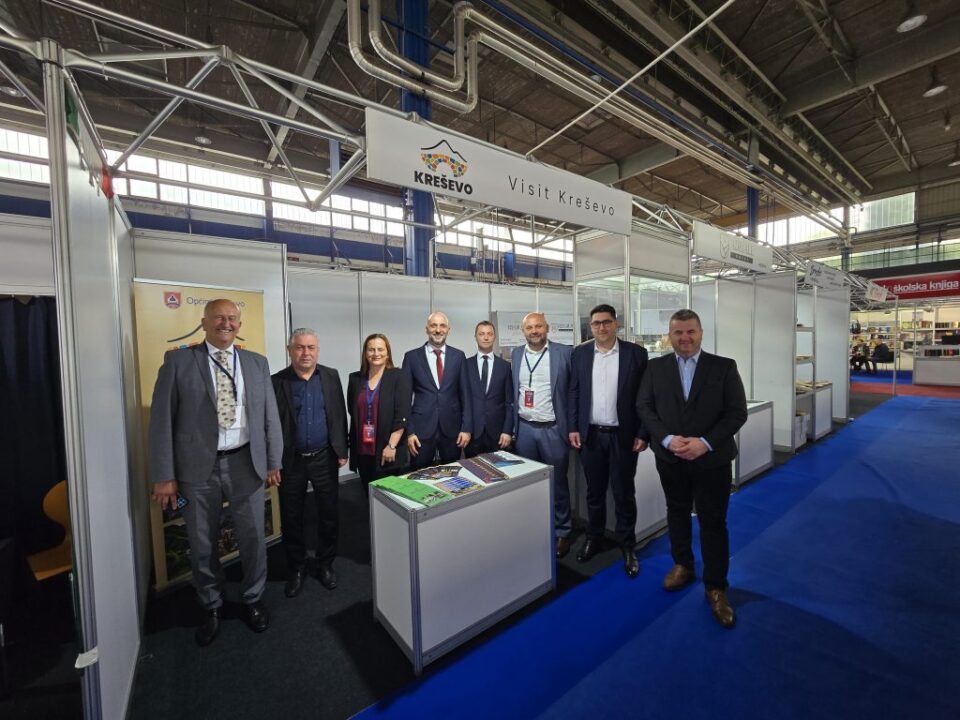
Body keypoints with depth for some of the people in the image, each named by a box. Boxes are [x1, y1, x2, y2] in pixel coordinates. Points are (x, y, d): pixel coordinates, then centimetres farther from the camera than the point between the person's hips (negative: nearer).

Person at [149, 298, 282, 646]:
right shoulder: (178, 361, -1)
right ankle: (212, 607, 38)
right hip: (197, 467, -1)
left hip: (245, 463, 1)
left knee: (253, 539, 12)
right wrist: (164, 475, -6)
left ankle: (252, 600, 36)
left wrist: (273, 461, 4)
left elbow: (270, 415, 6)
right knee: (202, 544, 15)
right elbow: (162, 419, -3)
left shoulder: (257, 363, 5)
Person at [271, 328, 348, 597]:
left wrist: (342, 451, 1)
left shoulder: (331, 376, 0)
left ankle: (325, 564, 32)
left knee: (329, 514, 11)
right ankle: (296, 568, 34)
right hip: (290, 461, -1)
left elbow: (340, 415, 3)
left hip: (325, 458, 1)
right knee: (291, 518, 13)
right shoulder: (277, 381, -4)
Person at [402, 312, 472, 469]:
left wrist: (466, 428, -2)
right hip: (422, 428, -1)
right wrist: (409, 431, -5)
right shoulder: (412, 356, 0)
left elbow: (465, 394, 4)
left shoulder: (458, 356, 3)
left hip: (452, 428, 1)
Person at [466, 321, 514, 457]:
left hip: (497, 431, 0)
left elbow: (510, 402, 2)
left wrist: (507, 431, -5)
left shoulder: (505, 366, 4)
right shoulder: (466, 365, 3)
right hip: (472, 431, 0)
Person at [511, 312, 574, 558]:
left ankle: (562, 532, 29)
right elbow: (513, 391, 11)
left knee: (557, 483, 10)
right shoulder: (516, 354, 6)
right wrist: (511, 426, 7)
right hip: (524, 429, 4)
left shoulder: (564, 353, -5)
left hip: (553, 429, -3)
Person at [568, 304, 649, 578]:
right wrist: (573, 428, -1)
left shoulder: (636, 353, -4)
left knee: (624, 494, 10)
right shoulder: (579, 354, 3)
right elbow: (574, 393, 5)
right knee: (594, 492, 16)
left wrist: (643, 433, -7)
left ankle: (627, 546, 29)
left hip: (623, 435, -2)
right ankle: (593, 539, 34)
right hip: (590, 435, 2)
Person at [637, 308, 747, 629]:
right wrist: (667, 439, -17)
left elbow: (737, 412, -7)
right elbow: (644, 407, -3)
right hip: (670, 458, 2)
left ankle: (716, 588, 25)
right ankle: (682, 565, 39)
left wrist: (705, 443, -19)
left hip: (712, 459, -2)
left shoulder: (724, 367, -4)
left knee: (713, 522, 7)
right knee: (677, 513, 18)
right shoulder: (655, 367, 0)